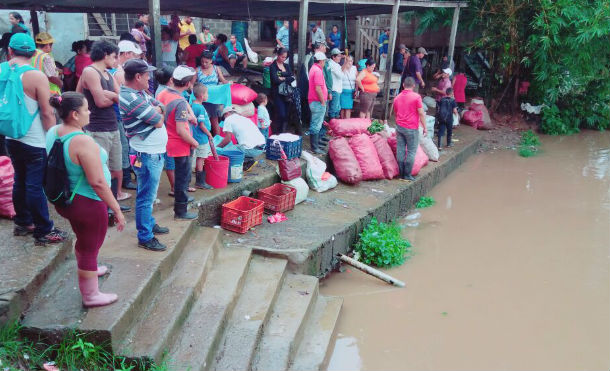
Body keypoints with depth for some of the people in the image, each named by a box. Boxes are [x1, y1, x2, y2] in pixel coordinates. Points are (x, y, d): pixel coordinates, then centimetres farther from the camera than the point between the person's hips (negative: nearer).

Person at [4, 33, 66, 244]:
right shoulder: (36, 76, -16)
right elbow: (47, 113, -16)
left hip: (11, 138, 7)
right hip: (35, 142, -7)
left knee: (20, 182, 18)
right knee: (35, 186, -2)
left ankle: (22, 223, 31)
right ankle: (44, 232, 6)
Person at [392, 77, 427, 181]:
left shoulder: (397, 98, 11)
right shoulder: (416, 97, -7)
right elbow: (421, 113, -9)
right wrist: (424, 127, -2)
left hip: (399, 126, 5)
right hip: (411, 128, -5)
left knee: (400, 150, 6)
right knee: (411, 151, 1)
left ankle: (401, 174, 10)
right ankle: (407, 175, 1)